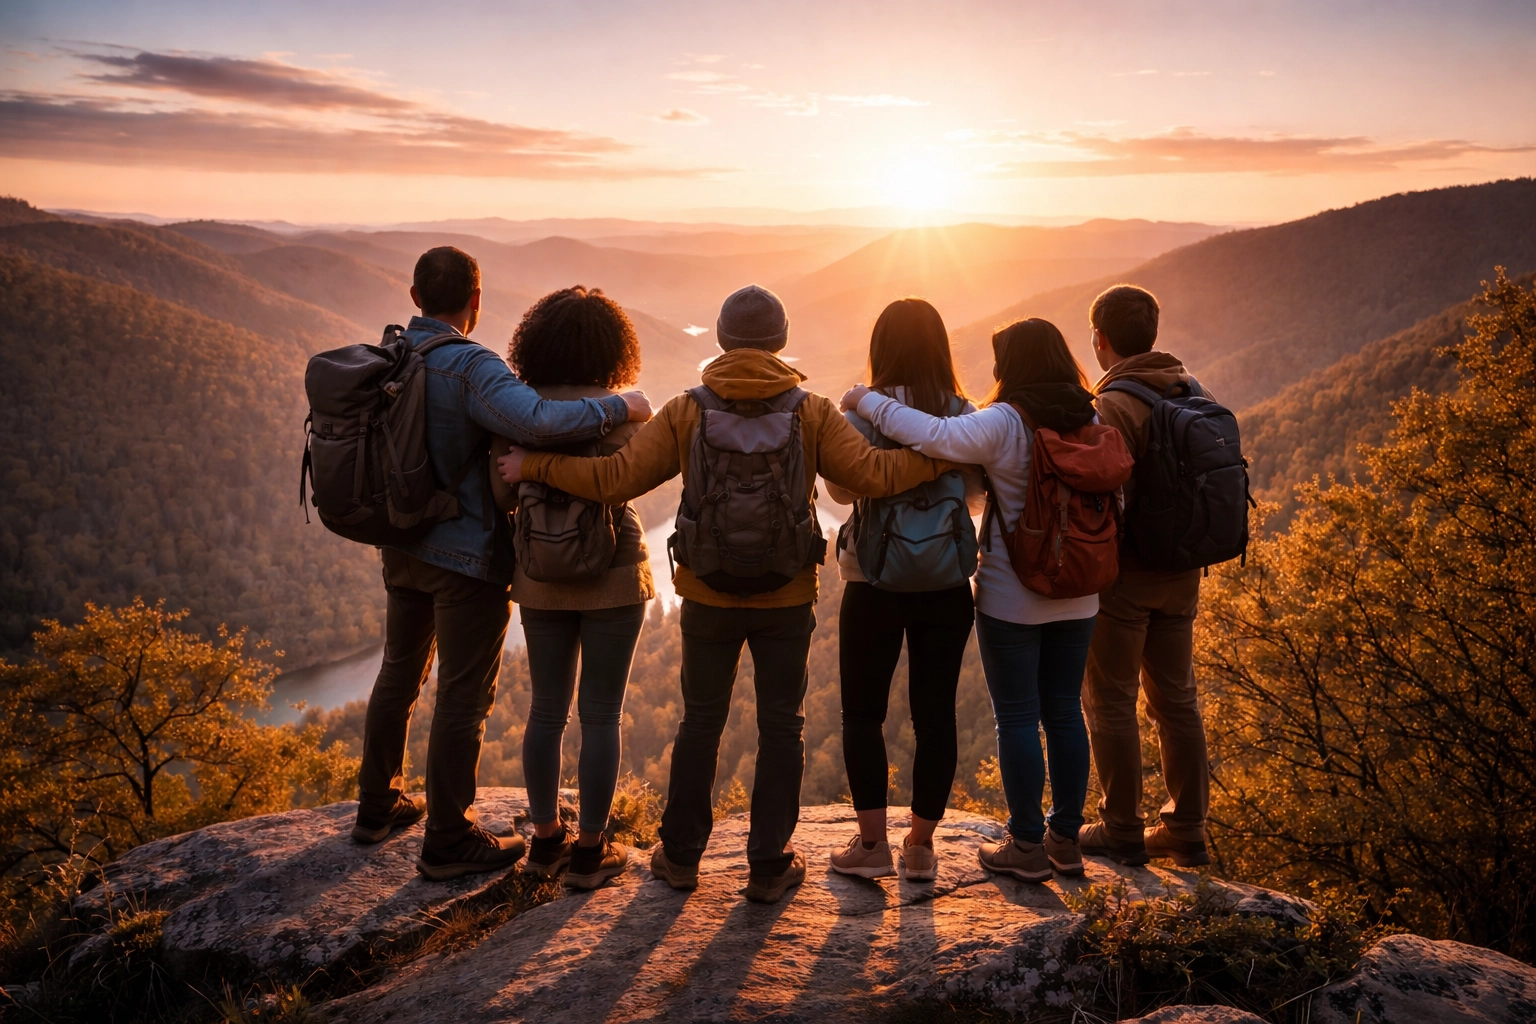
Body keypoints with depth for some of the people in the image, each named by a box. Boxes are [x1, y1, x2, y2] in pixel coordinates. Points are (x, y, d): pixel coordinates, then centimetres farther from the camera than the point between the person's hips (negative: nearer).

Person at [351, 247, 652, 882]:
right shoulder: (472, 367, -21)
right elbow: (537, 422, -38)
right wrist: (619, 407, -25)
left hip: (403, 547, 8)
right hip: (468, 557, -8)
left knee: (399, 675, 22)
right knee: (463, 697, 3)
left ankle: (378, 806, 37)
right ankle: (448, 841, 13)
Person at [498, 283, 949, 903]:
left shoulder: (687, 411, -6)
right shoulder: (811, 412, -6)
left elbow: (615, 477, -9)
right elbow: (873, 473, -13)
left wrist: (535, 466, 1)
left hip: (708, 596, 1)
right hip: (788, 598, -1)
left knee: (700, 721, 15)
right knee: (781, 726, 11)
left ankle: (680, 855, 25)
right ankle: (769, 865, 17)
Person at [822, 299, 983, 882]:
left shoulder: (865, 411, -9)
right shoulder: (965, 416, 0)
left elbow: (841, 489, -5)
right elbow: (978, 497, 6)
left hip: (876, 579, -2)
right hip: (948, 582, 3)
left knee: (863, 711, 9)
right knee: (934, 712, 9)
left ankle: (872, 843, 11)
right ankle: (921, 845, 16)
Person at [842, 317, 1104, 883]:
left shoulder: (1004, 423, -16)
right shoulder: (1093, 424, 2)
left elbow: (939, 437, -31)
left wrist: (868, 402, -20)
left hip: (1010, 598, -6)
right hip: (1076, 597, 6)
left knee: (1018, 717, 4)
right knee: (1064, 712, 14)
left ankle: (1027, 845, 12)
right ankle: (1066, 839, 23)